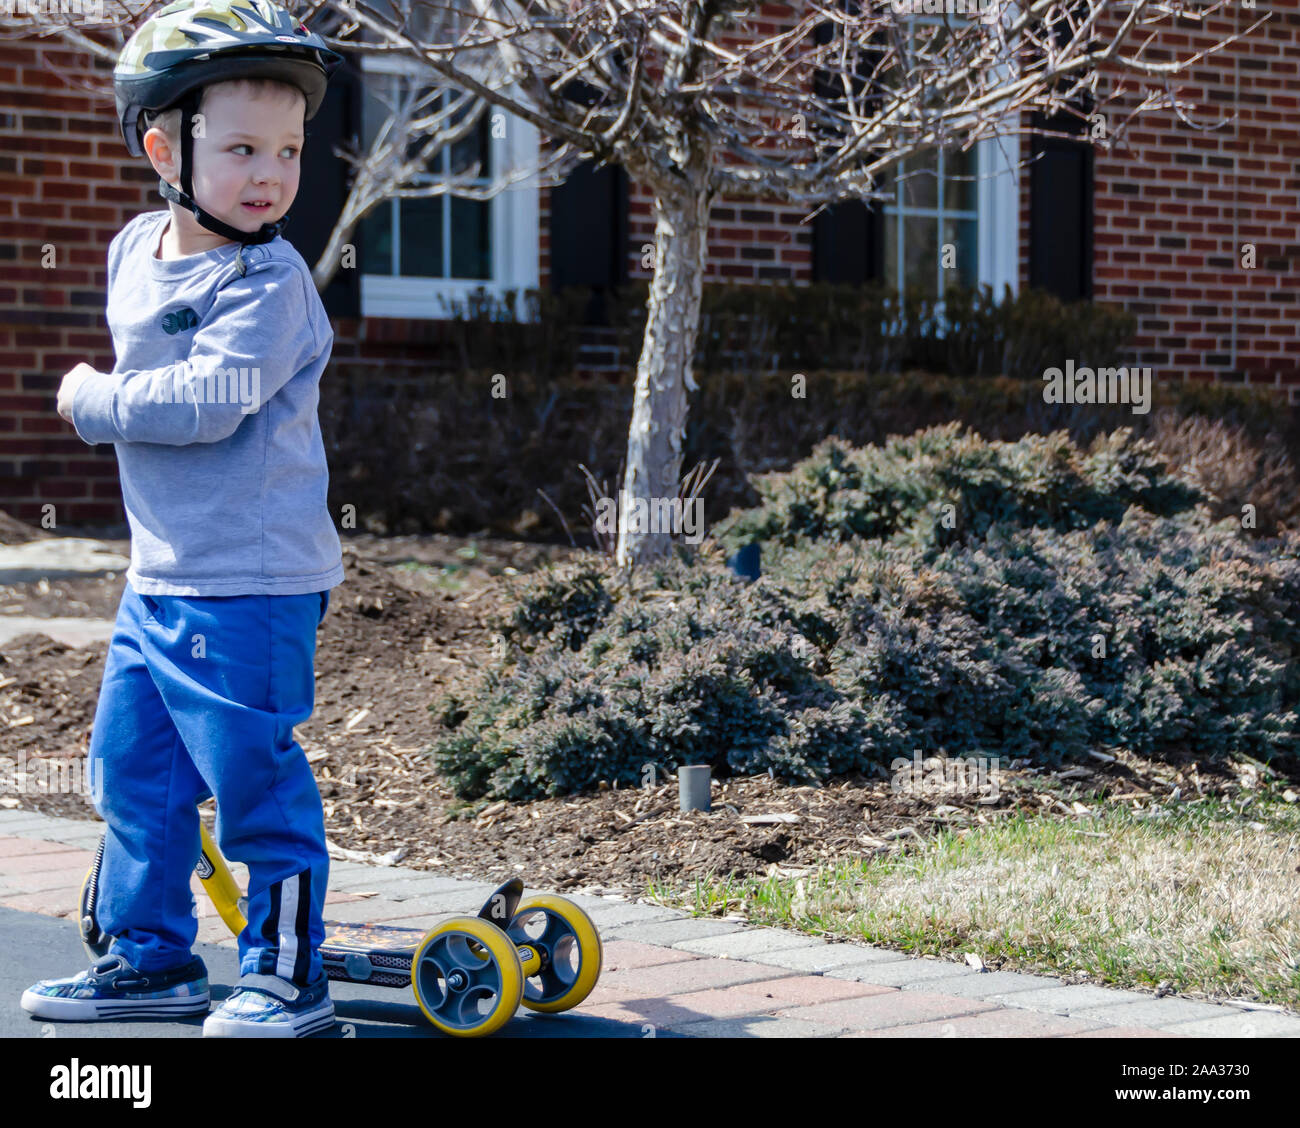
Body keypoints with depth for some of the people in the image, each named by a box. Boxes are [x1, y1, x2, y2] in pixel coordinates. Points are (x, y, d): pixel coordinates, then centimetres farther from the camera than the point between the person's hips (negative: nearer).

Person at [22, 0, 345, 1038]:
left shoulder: (267, 284, -16)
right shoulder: (134, 251, 9)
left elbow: (204, 400, -27)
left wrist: (91, 401, -14)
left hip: (248, 583, -8)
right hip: (158, 573, 8)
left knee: (254, 779, -2)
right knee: (131, 768, 15)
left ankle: (286, 974, 12)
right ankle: (151, 956, 29)